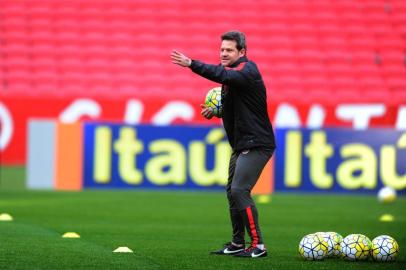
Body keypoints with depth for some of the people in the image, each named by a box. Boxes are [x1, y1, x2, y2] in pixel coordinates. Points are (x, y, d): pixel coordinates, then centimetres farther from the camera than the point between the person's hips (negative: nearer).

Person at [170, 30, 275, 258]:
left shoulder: (247, 70, -16)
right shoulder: (231, 71, 14)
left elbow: (224, 75, -36)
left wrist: (191, 64, -44)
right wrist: (215, 110, 6)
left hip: (256, 143, -10)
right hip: (241, 144, 10)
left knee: (240, 190, -18)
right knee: (233, 192, 13)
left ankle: (258, 245, -16)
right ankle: (237, 244, 23)